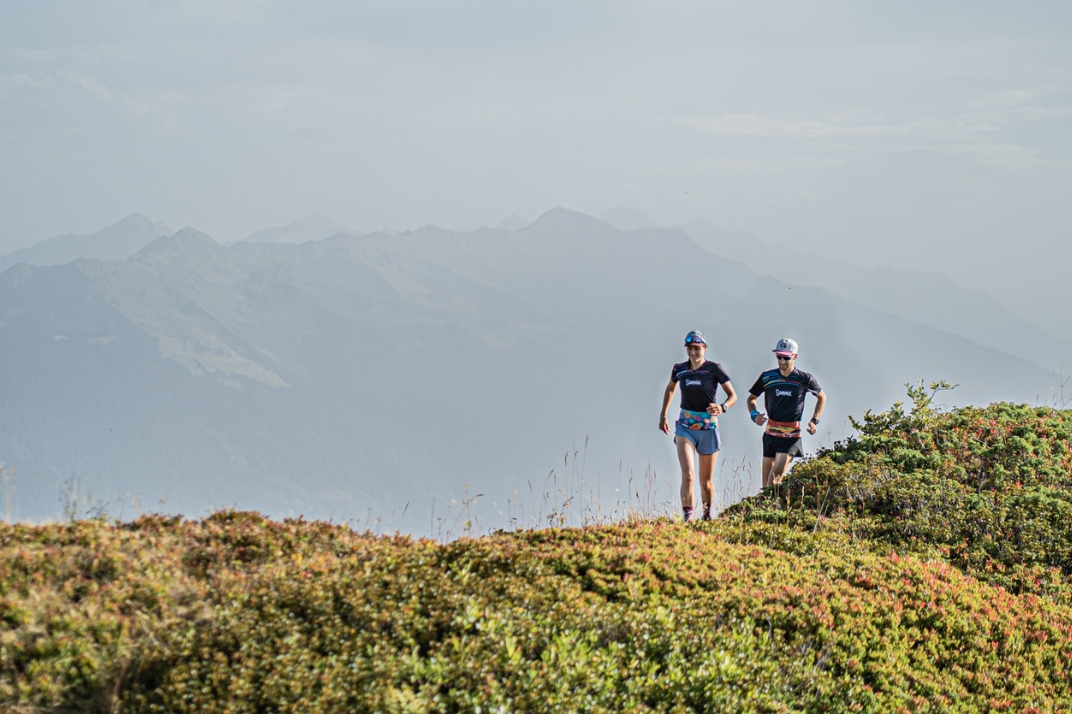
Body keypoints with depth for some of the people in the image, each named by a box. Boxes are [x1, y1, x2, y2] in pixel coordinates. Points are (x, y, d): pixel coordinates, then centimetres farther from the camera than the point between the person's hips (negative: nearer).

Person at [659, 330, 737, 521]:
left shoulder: (714, 369, -9)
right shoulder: (679, 369, 0)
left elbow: (733, 396, -7)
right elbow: (670, 389, 21)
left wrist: (722, 408, -28)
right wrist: (663, 415, 19)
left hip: (708, 428, -1)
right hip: (685, 428, 1)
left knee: (706, 481, 12)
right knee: (688, 475, -19)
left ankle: (707, 514, 37)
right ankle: (688, 518, -20)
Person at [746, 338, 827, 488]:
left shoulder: (804, 379, -3)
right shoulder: (767, 377, 2)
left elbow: (822, 397, 13)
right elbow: (751, 398, 15)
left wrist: (814, 420, 2)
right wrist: (754, 414, -6)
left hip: (791, 436, -4)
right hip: (770, 433, 4)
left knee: (776, 475, -18)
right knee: (766, 478, 5)